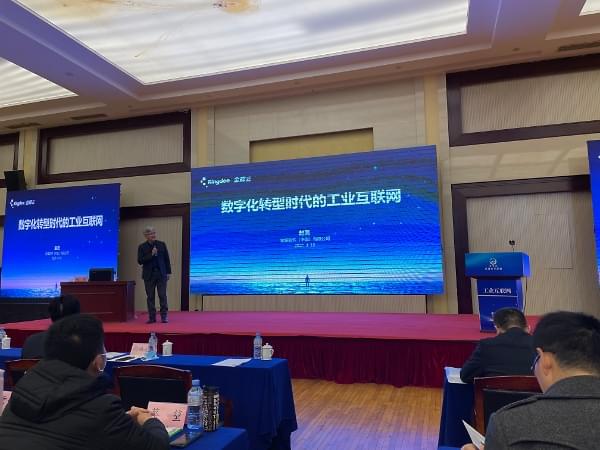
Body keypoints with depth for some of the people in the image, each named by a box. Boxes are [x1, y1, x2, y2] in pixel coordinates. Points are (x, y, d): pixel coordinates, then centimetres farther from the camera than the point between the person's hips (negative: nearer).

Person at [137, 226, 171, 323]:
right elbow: (140, 261, -6)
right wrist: (151, 254, -17)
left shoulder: (162, 244, 4)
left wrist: (168, 272, 3)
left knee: (162, 295, -1)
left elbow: (166, 259, 6)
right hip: (149, 275, 0)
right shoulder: (142, 247, 1)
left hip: (161, 274, 0)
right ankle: (152, 317, 11)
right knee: (150, 297, 4)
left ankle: (164, 316, 5)